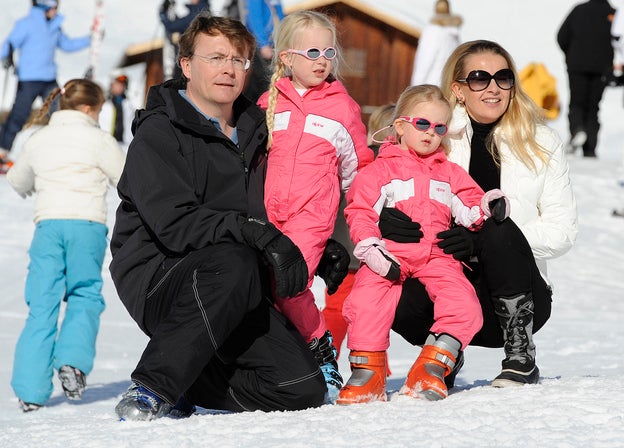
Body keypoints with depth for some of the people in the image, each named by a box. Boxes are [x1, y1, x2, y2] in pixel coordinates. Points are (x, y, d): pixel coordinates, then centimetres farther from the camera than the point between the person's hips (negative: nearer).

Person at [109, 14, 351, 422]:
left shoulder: (252, 132, 17)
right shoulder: (158, 133, -6)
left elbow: (268, 216, 26)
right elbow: (173, 223, -20)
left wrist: (319, 250, 8)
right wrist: (255, 234, -29)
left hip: (232, 290, 7)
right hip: (156, 276, -6)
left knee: (304, 388, -12)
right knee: (235, 262, -39)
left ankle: (183, 387, 6)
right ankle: (152, 388, -30)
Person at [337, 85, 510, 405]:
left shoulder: (449, 173, 24)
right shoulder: (380, 170, 11)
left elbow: (468, 207, 20)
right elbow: (360, 212, 2)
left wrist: (487, 207, -4)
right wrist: (371, 249, -14)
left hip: (437, 258, 3)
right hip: (390, 257, -3)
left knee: (464, 306, -20)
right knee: (365, 303, -27)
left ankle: (432, 367, -10)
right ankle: (366, 372, -13)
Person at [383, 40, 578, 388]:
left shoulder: (543, 144, 6)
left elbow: (562, 230, -2)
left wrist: (484, 241, -18)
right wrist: (384, 220, -22)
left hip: (520, 296, 0)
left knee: (499, 230, -32)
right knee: (402, 304, -33)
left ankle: (521, 357, -15)